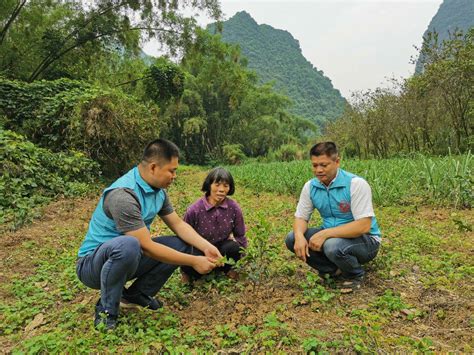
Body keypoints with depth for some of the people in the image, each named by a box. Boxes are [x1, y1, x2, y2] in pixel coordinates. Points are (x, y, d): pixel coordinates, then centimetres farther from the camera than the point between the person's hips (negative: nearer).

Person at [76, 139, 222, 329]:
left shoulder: (158, 190, -2)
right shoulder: (123, 195, -30)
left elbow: (179, 224, 4)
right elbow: (148, 247, -29)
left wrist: (206, 247, -11)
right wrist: (194, 261, -23)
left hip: (127, 259, 8)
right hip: (93, 263, -8)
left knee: (182, 244, -4)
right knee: (128, 245, -40)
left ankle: (136, 294, 8)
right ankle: (106, 308, -12)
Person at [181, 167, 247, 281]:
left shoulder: (234, 208, -13)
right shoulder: (194, 210, -20)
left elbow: (240, 236, -1)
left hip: (222, 249, 2)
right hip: (200, 251, -2)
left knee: (233, 247, -31)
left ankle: (225, 268, 4)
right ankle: (189, 273, 5)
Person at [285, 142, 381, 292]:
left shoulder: (356, 184, -23)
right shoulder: (310, 186, -5)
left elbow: (363, 226, -29)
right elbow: (300, 217, -1)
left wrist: (325, 233, -34)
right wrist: (299, 236, -24)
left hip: (365, 239, -5)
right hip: (330, 236, 6)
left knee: (333, 246, -37)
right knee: (292, 239, -12)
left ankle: (355, 275, -1)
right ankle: (334, 270, 5)